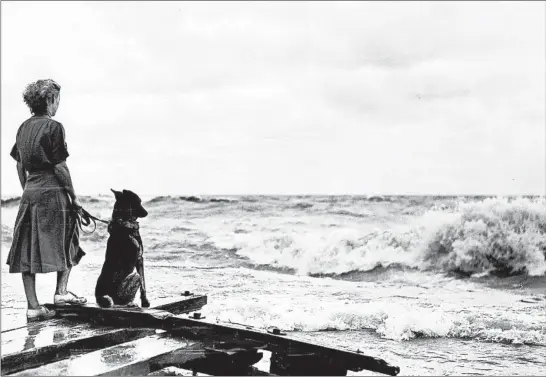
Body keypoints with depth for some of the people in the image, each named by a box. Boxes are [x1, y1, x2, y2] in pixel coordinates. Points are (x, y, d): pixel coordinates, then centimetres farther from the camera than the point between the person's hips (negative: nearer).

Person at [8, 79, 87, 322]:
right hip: (53, 193, -7)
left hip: (30, 193, 7)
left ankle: (33, 306, 5)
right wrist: (74, 196, -5)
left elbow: (19, 165, 16)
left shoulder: (24, 127, 12)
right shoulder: (53, 127, -9)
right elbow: (59, 167, -12)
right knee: (66, 243, 12)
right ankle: (61, 292, 13)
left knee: (28, 250, 3)